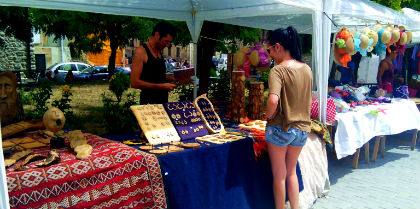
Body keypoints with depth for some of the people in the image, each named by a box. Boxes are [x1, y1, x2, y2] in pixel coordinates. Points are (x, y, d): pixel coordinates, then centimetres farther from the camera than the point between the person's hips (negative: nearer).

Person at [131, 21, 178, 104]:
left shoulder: (159, 51, 13)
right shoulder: (141, 51, -12)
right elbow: (134, 82, -19)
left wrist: (174, 79, 7)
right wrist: (162, 86, -21)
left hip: (163, 99, 8)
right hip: (149, 101, -7)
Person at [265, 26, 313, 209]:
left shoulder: (278, 70, -19)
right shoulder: (307, 69, 2)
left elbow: (273, 100, -33)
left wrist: (268, 116, -15)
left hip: (280, 128, -6)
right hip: (302, 128, 6)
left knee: (279, 176, 13)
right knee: (291, 172, 24)